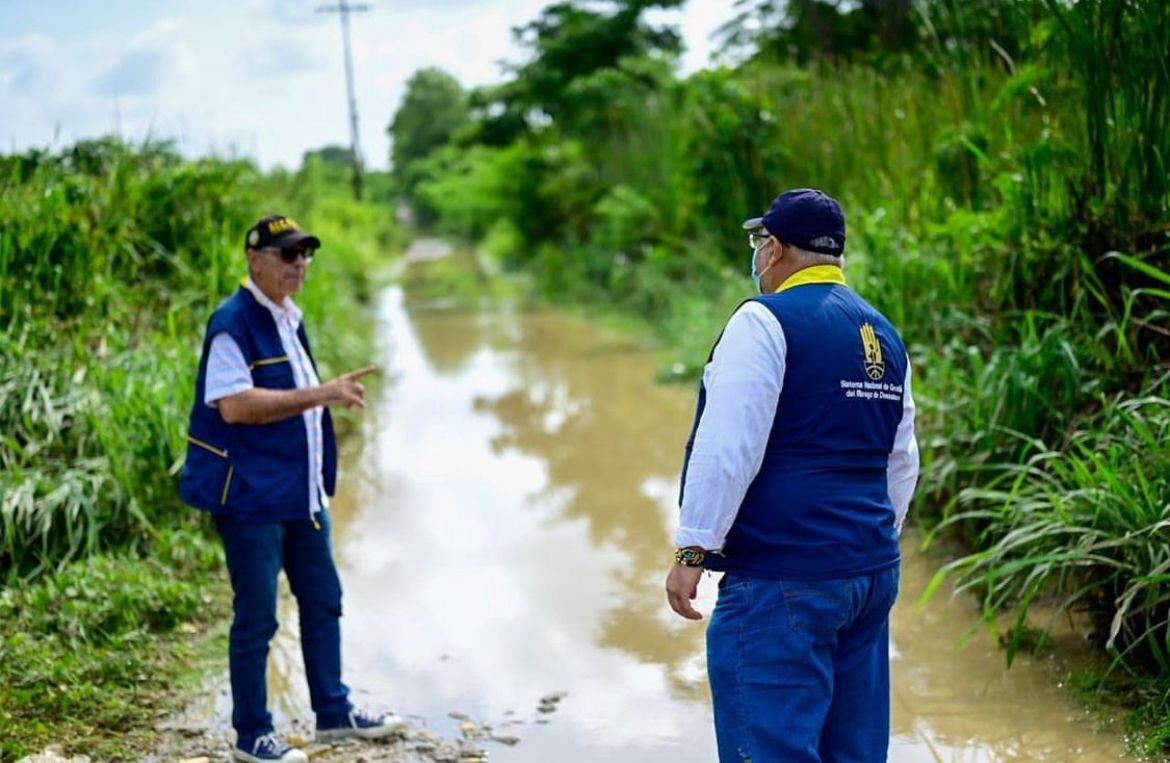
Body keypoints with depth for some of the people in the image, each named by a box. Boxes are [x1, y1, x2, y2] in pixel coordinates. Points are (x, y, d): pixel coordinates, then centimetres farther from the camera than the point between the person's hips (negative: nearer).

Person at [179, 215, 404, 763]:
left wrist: (332, 395, 10)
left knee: (323, 601, 17)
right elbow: (234, 404, -27)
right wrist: (320, 394, -29)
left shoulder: (289, 318, 12)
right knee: (256, 616, 1)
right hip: (251, 494, -9)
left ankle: (333, 712, 31)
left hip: (302, 492, 9)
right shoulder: (233, 322, -16)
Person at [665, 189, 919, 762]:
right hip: (873, 574, 8)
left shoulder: (766, 322, -10)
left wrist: (692, 550, -11)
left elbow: (726, 449, -16)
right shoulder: (884, 335, 14)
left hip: (781, 584, -8)